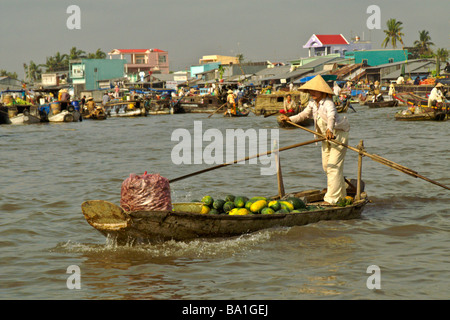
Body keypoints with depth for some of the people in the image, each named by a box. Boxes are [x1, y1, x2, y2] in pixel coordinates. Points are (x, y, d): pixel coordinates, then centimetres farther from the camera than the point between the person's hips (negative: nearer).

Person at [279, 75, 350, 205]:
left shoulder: (328, 103, -26)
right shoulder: (312, 102, 0)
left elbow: (332, 116, -46)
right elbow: (304, 114, 16)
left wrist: (330, 129, -64)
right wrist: (290, 119, 8)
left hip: (338, 134, -9)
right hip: (325, 136, 9)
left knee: (334, 165, -13)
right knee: (326, 166, 14)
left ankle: (331, 198, -13)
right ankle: (341, 194, 33)